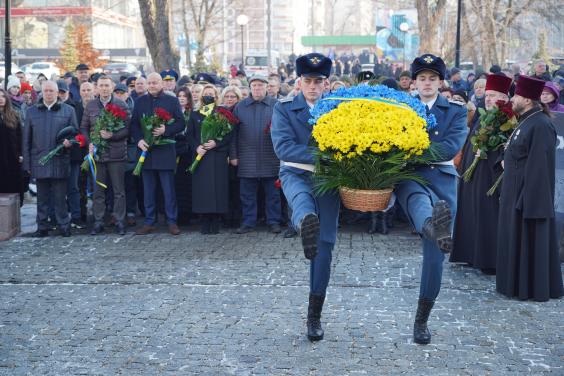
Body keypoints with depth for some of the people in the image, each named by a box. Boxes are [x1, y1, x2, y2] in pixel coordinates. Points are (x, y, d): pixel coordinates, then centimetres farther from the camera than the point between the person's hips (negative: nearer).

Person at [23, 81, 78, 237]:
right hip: (39, 162, 2)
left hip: (60, 162, -2)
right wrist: (27, 163, 4)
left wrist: (69, 141, -14)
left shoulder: (68, 110, 6)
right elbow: (26, 140, 10)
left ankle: (64, 226, 10)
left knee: (60, 197, 1)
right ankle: (42, 227, 16)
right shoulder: (32, 111, 10)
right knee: (42, 198, 8)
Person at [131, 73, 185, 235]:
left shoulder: (172, 101, 3)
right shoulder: (140, 101, 10)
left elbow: (181, 123, -1)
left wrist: (166, 130, -17)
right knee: (148, 190, 7)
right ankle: (149, 222, 14)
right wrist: (139, 140, -8)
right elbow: (133, 124, 9)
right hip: (146, 150, 3)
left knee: (169, 190, 0)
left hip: (165, 152, -3)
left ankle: (172, 222, 8)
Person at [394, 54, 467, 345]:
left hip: (441, 178, 1)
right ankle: (433, 227, -76)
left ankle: (422, 319, 9)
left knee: (435, 252, -2)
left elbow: (452, 146, -5)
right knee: (418, 198, -39)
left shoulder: (456, 111, 12)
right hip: (409, 176, 0)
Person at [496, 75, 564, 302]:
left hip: (530, 194, -10)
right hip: (516, 192, 10)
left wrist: (527, 199, -23)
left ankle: (531, 288, 9)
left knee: (529, 239, -1)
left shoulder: (540, 125, -19)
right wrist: (507, 159, 9)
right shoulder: (527, 121, 11)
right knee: (517, 238, 15)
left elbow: (539, 164, -23)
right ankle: (518, 283, 24)